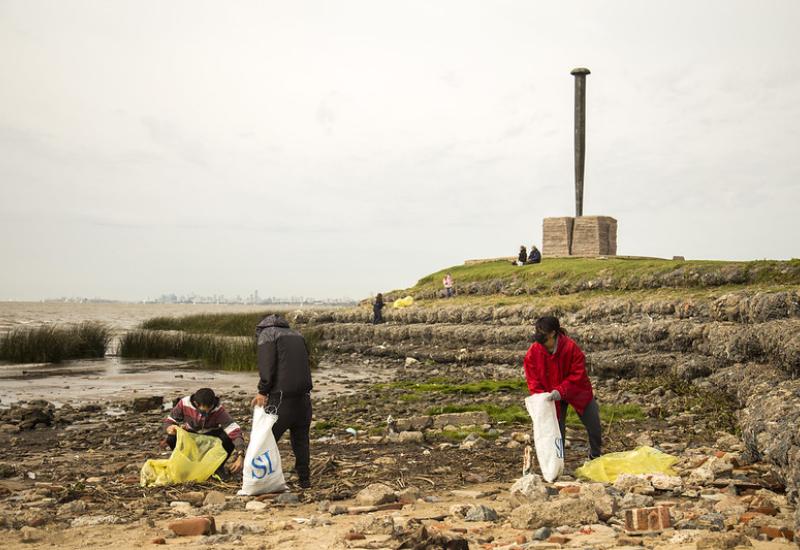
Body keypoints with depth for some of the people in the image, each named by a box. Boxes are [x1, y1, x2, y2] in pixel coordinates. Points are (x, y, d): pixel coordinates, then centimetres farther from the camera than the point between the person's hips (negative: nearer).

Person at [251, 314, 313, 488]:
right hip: (303, 395, 6)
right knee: (301, 438, 16)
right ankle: (304, 479, 19)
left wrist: (263, 391, -9)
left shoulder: (266, 334, 4)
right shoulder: (297, 335, 24)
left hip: (282, 395, -6)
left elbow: (267, 365, -10)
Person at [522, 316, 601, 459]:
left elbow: (578, 374, -25)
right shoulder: (533, 352, -19)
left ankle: (596, 455, 35)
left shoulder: (571, 347, -27)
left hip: (577, 392, -1)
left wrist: (561, 391, -36)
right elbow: (533, 380, -12)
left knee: (594, 424, 9)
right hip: (551, 398, 1)